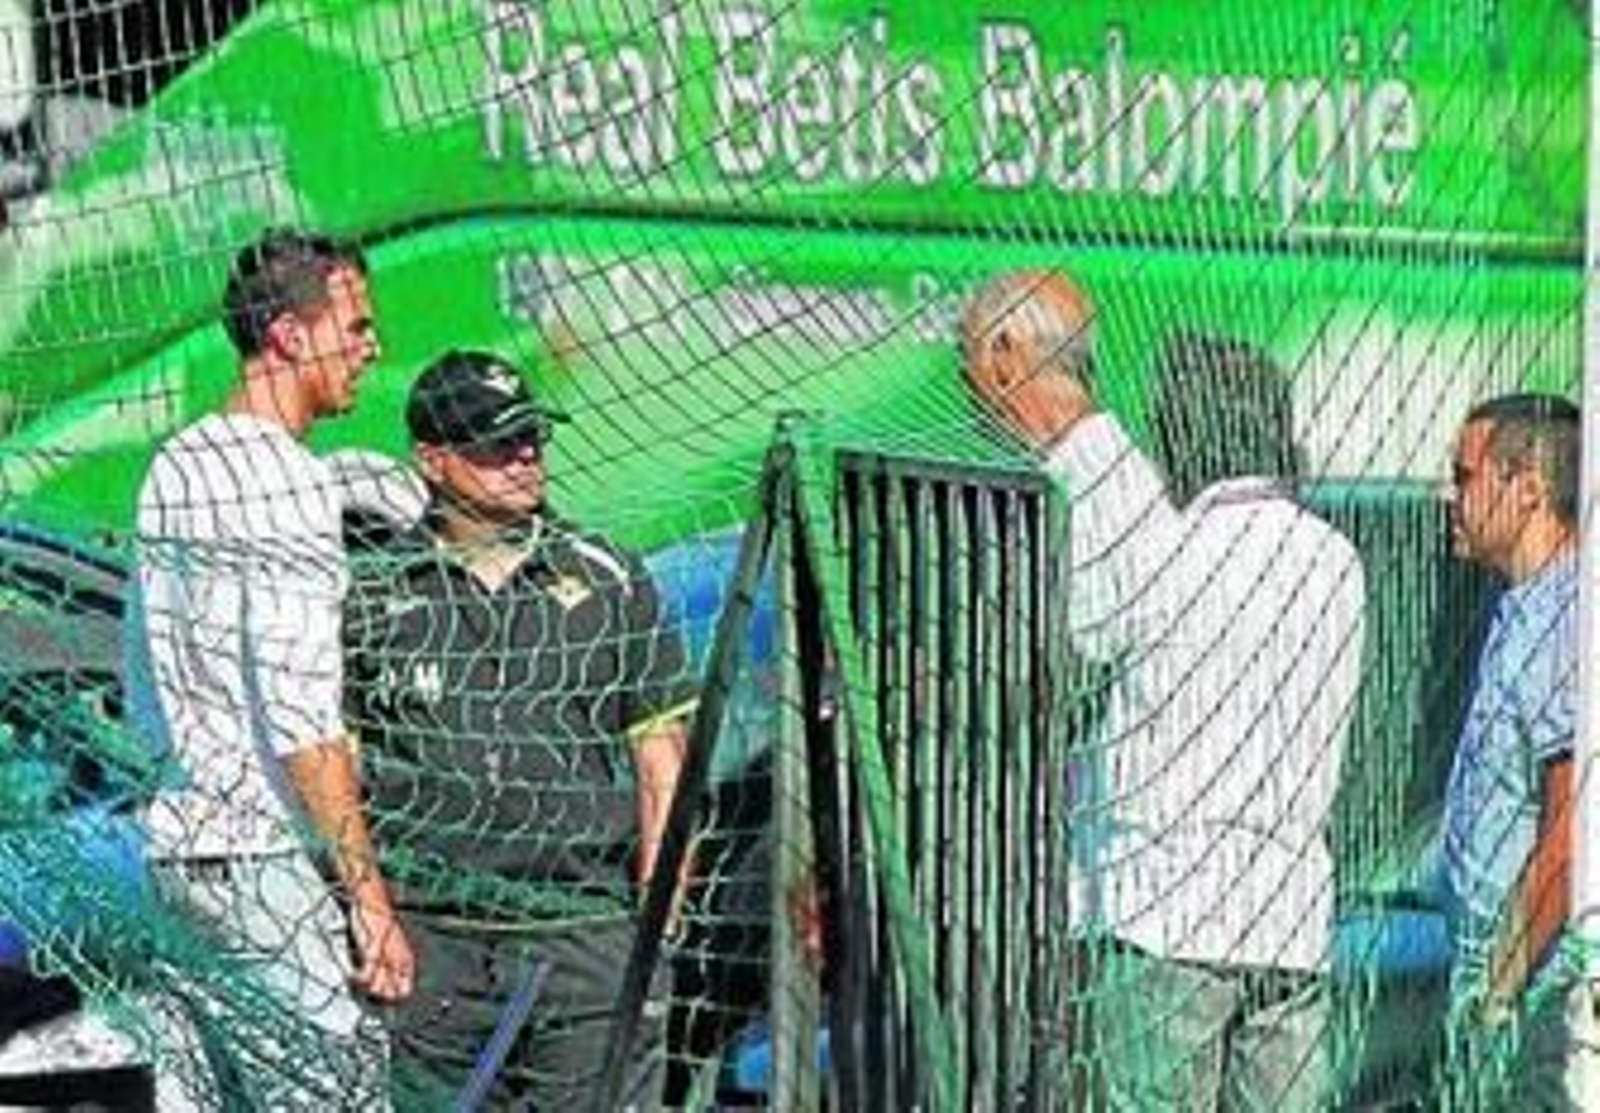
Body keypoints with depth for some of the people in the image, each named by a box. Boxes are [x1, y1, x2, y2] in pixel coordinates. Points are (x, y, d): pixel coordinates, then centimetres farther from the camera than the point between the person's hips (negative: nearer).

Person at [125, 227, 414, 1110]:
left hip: (174, 841, 9)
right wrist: (370, 895, -18)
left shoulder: (172, 467, 13)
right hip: (268, 852, -9)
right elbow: (300, 718, -20)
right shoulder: (288, 483, -14)